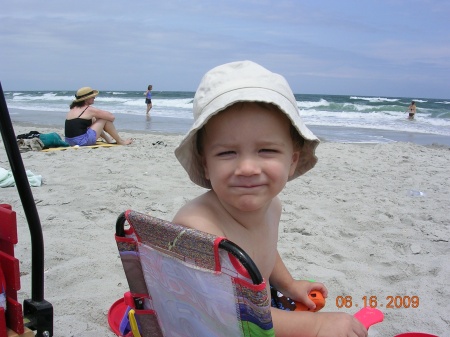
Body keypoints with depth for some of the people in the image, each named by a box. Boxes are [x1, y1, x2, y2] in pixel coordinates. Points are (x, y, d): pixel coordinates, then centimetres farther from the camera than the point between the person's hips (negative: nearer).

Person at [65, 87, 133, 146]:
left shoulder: (73, 108, 14)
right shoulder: (89, 109, -8)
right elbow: (112, 117, -4)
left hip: (70, 141, 9)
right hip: (82, 141, -9)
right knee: (105, 119, 1)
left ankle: (108, 139, 37)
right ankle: (120, 141, 11)